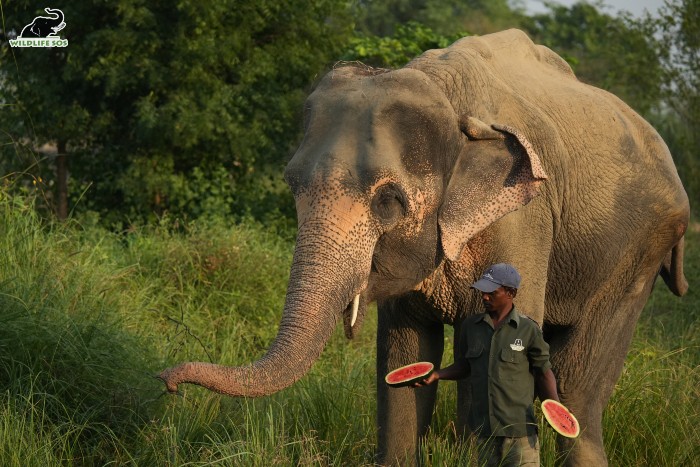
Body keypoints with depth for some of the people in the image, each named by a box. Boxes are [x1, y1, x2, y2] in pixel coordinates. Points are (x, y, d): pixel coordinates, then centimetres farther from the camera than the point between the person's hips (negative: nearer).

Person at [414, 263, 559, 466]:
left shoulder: (528, 330, -4)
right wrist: (436, 375, 3)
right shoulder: (471, 326, 7)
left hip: (519, 428, -4)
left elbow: (543, 373, 2)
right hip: (484, 427, 4)